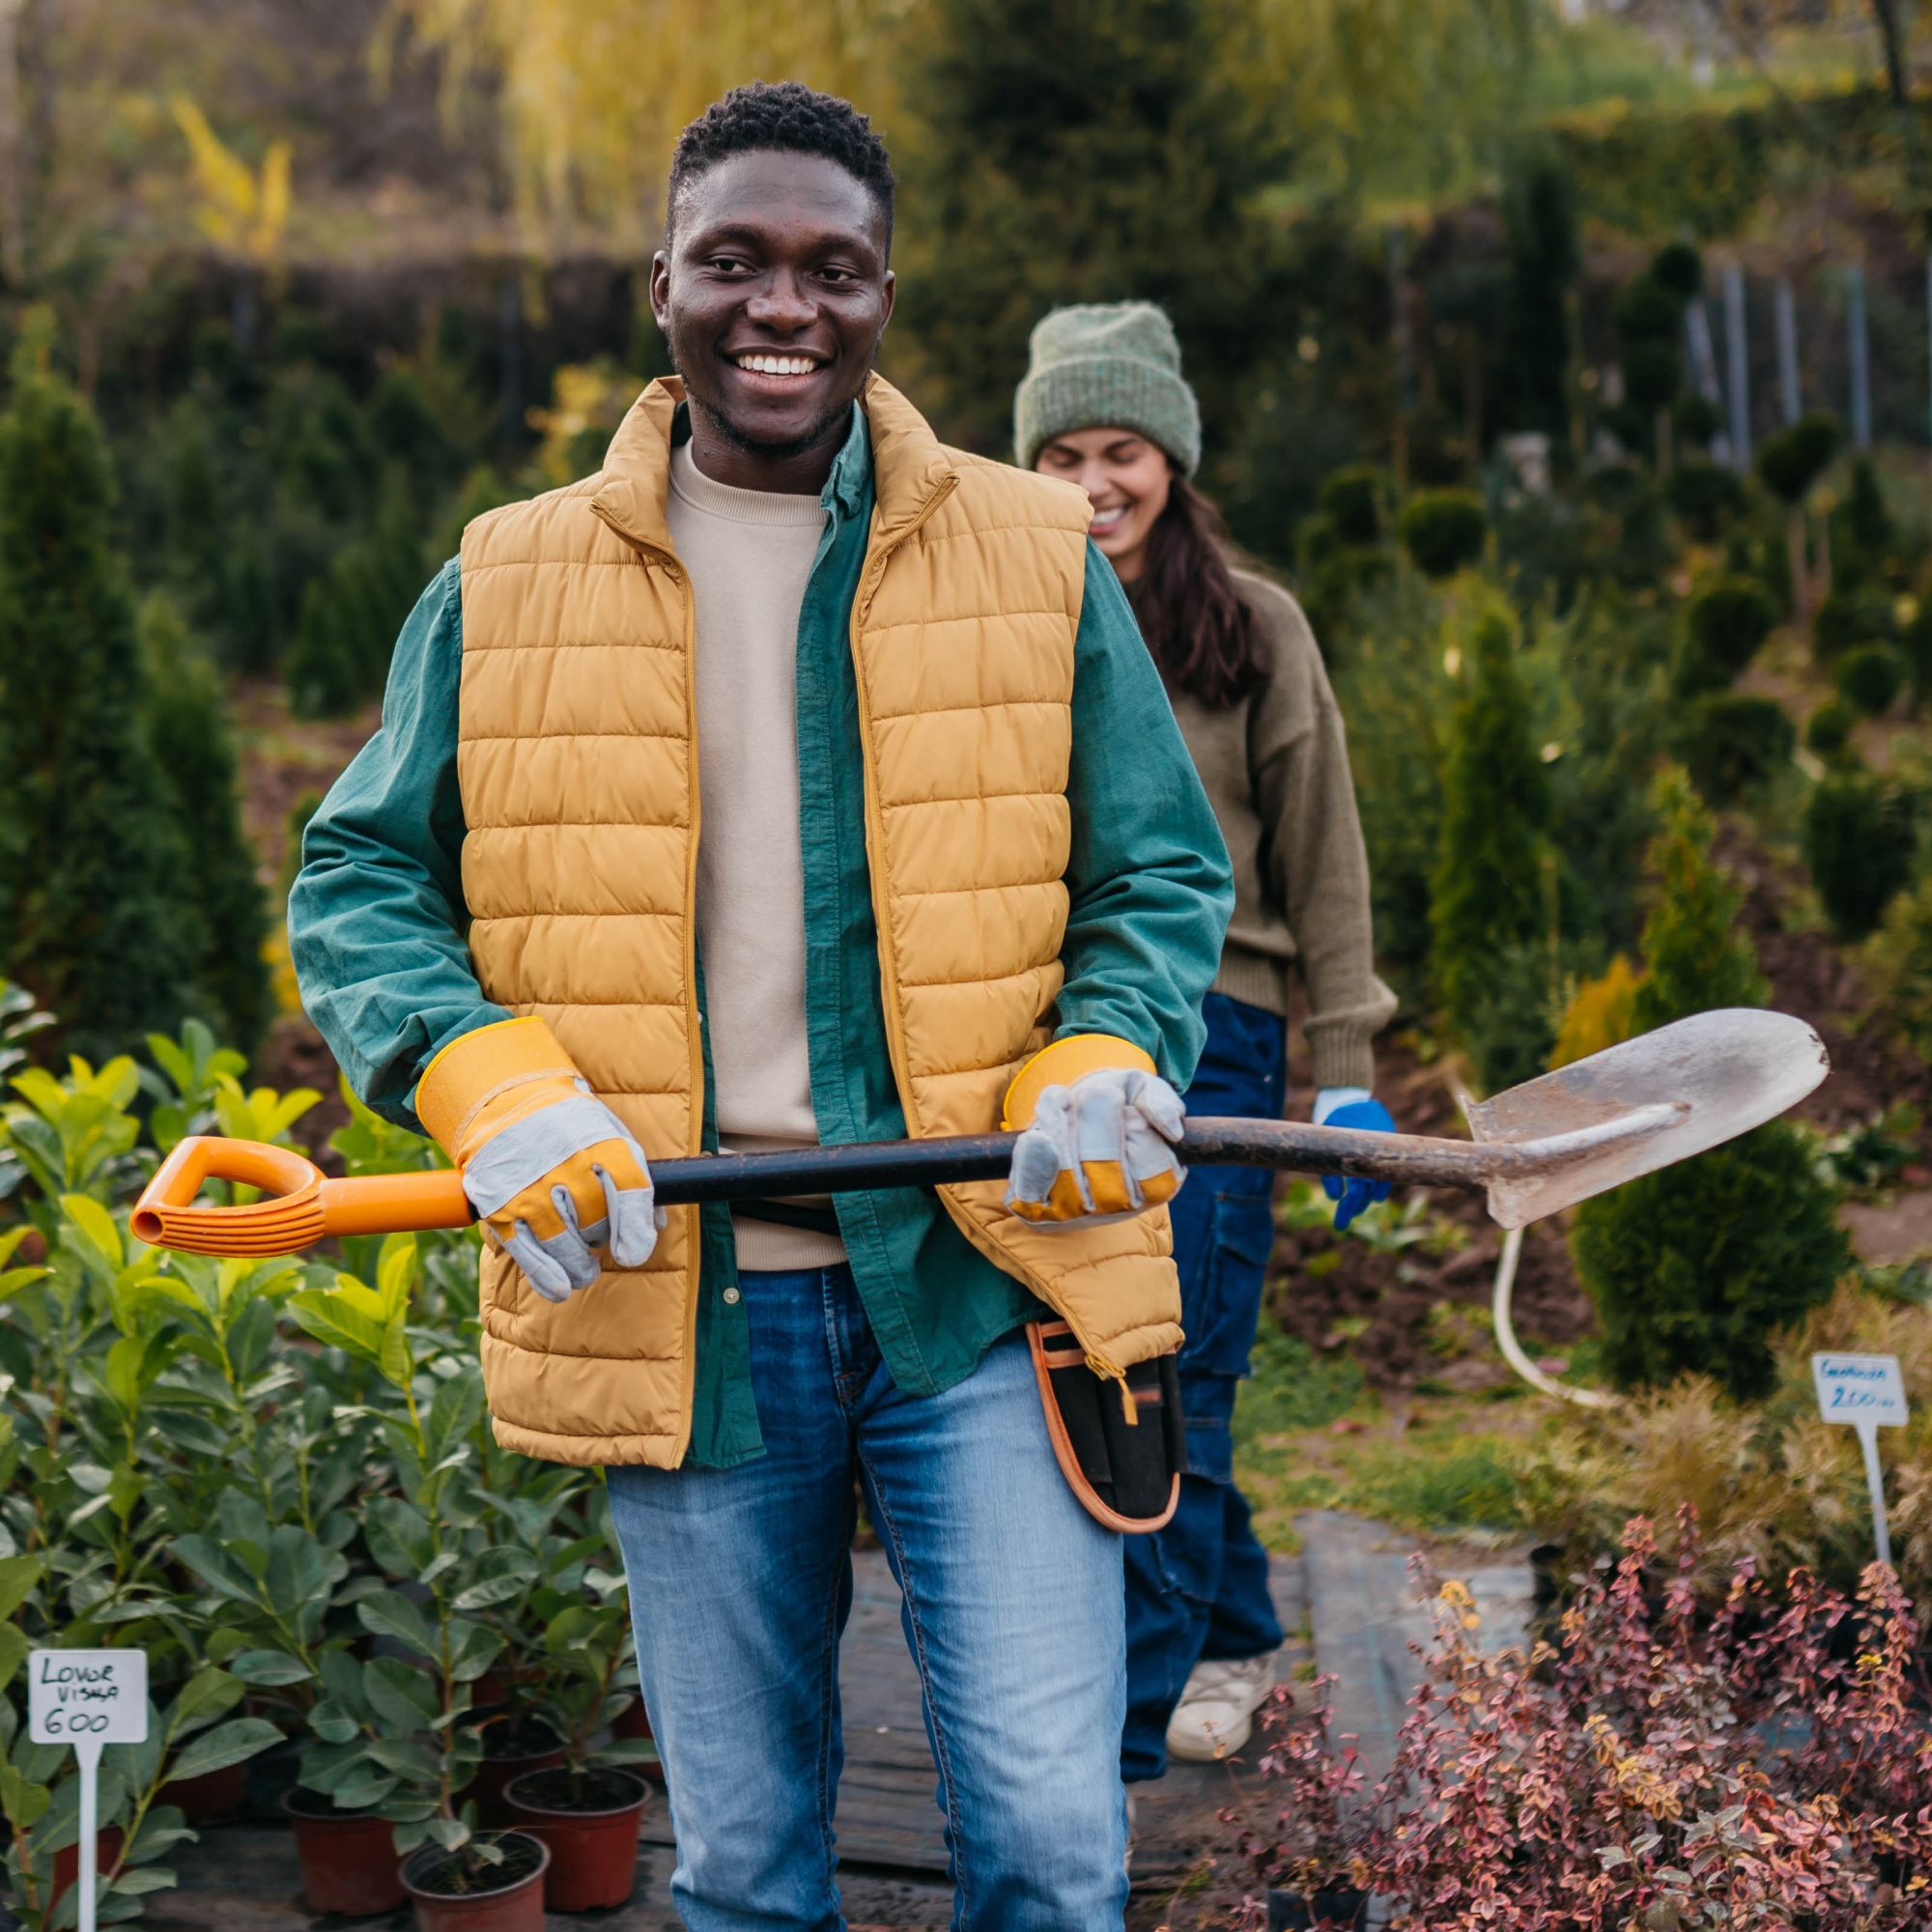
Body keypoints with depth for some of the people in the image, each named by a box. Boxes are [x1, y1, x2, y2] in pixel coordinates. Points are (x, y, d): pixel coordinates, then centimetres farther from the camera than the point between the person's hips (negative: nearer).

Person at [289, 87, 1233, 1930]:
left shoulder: (1039, 563, 5)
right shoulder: (505, 590, 6)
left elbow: (1161, 872, 10)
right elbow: (358, 877, 9)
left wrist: (1099, 1065, -10)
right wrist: (489, 1081, -10)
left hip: (973, 1286, -1)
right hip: (672, 1301, 1)